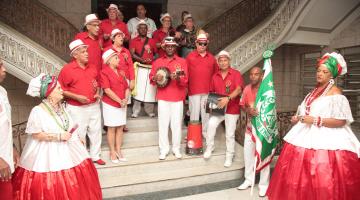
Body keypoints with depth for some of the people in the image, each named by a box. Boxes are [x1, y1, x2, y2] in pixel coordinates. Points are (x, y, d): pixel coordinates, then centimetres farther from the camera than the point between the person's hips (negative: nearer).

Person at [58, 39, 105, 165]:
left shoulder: (92, 67, 6)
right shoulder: (67, 69, -10)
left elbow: (97, 83, 19)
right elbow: (61, 89, -10)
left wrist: (98, 93, 1)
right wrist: (76, 97, -18)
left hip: (94, 106, 5)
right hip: (77, 109, -5)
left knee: (96, 131, 14)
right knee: (79, 134, 4)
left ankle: (95, 156, 31)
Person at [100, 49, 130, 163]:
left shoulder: (121, 72, 12)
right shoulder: (104, 72, -9)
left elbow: (126, 87, 10)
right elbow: (107, 90, -17)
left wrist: (126, 99, -8)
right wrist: (119, 101, -17)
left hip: (122, 104, 6)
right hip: (110, 104, -6)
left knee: (120, 128, 9)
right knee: (112, 128, 3)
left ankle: (118, 151, 20)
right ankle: (112, 152, 15)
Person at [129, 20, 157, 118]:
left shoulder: (151, 41, 15)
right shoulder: (133, 41, 7)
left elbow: (156, 53, 18)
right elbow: (132, 54, -6)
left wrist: (153, 60, 0)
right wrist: (142, 59, -19)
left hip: (150, 67, 2)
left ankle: (149, 110, 11)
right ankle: (135, 111, 4)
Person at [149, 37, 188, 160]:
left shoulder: (182, 61, 4)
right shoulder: (157, 62, 9)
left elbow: (185, 80, -4)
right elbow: (151, 78, 9)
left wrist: (177, 78, -24)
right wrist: (155, 78, -13)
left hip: (177, 98, -1)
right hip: (162, 98, 1)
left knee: (176, 124, 3)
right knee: (163, 124, 2)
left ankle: (176, 149, 17)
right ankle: (164, 150, 13)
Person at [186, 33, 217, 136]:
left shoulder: (211, 58, 10)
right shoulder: (190, 56, 2)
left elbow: (215, 73, 13)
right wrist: (186, 87, -2)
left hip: (208, 90, 2)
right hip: (194, 90, -2)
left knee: (206, 112, 8)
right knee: (194, 112, 4)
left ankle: (206, 132, 21)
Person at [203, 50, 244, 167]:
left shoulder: (236, 74, -7)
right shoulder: (215, 76, 5)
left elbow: (239, 90, -20)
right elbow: (212, 92, 14)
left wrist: (228, 98, -35)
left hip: (232, 109, -3)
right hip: (218, 108, 3)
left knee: (230, 135, 4)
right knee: (211, 124, -21)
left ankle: (229, 157, 22)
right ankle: (209, 147, 0)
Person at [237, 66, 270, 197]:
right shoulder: (247, 89, 1)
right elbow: (242, 104, 5)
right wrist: (248, 110, -15)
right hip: (250, 126, 5)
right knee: (248, 153, 12)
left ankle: (264, 184, 14)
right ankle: (249, 179, 29)